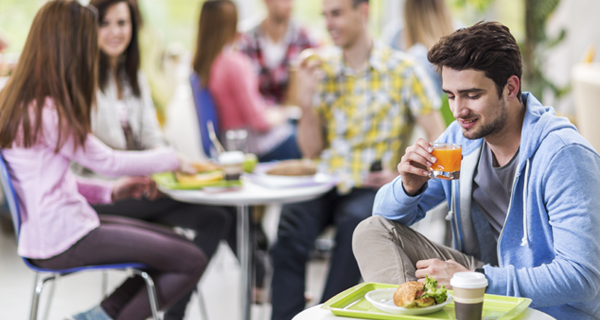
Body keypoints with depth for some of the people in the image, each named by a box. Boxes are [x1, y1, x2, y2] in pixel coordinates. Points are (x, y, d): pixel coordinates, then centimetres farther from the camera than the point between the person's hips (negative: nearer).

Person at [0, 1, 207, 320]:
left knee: (180, 248, 12)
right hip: (64, 240, -10)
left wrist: (109, 192, 6)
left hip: (48, 231, 10)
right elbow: (106, 161, -12)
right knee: (192, 261, -10)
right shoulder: (44, 111, -21)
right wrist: (172, 158, 4)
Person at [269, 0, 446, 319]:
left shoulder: (402, 69, 0)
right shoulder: (324, 70, 13)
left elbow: (438, 139, -2)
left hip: (374, 187, -3)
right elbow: (311, 150, 11)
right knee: (293, 216, -29)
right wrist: (307, 100, -3)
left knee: (355, 219, -36)